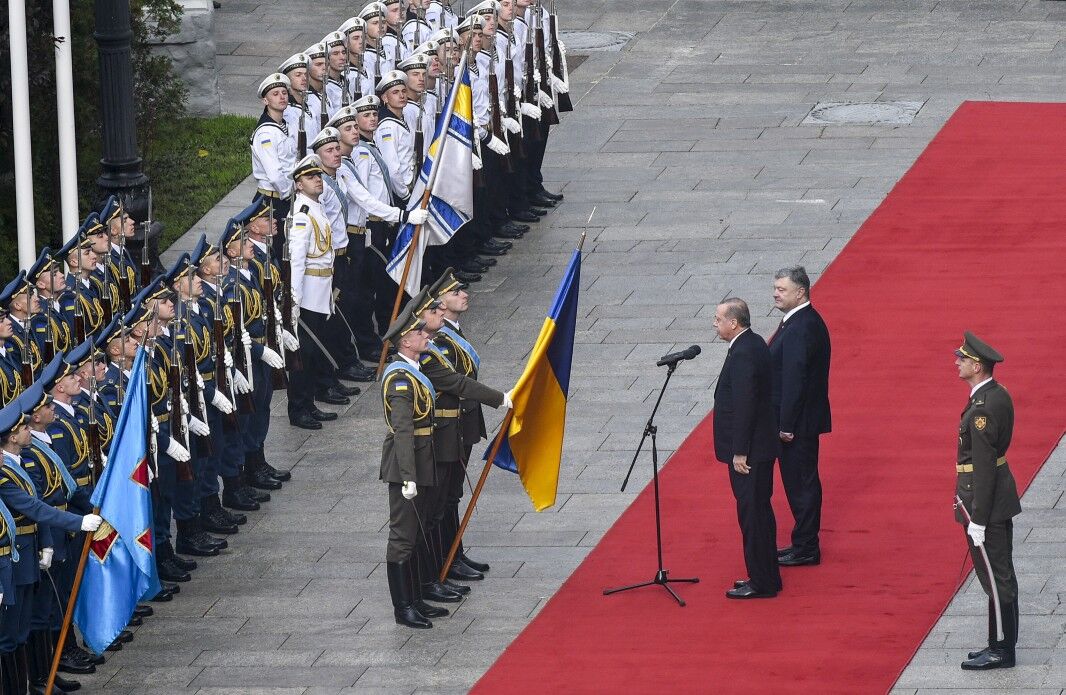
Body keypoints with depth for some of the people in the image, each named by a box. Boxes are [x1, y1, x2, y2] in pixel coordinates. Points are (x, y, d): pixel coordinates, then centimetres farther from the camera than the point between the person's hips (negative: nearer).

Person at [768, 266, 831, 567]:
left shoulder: (800, 328, -22)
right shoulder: (808, 321, 11)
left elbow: (793, 380, -24)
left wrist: (786, 425, -22)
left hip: (797, 421, -11)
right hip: (804, 420, 11)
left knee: (801, 482, -2)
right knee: (801, 482, 17)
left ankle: (806, 549, 6)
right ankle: (804, 545, 25)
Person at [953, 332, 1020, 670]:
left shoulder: (983, 409, -24)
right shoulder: (998, 395, 7)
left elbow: (983, 466, -23)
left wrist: (977, 521, -20)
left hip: (984, 502, -10)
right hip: (1000, 501, 10)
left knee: (995, 577, -1)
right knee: (1001, 575, 15)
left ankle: (1000, 651, 6)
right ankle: (1003, 645, 23)